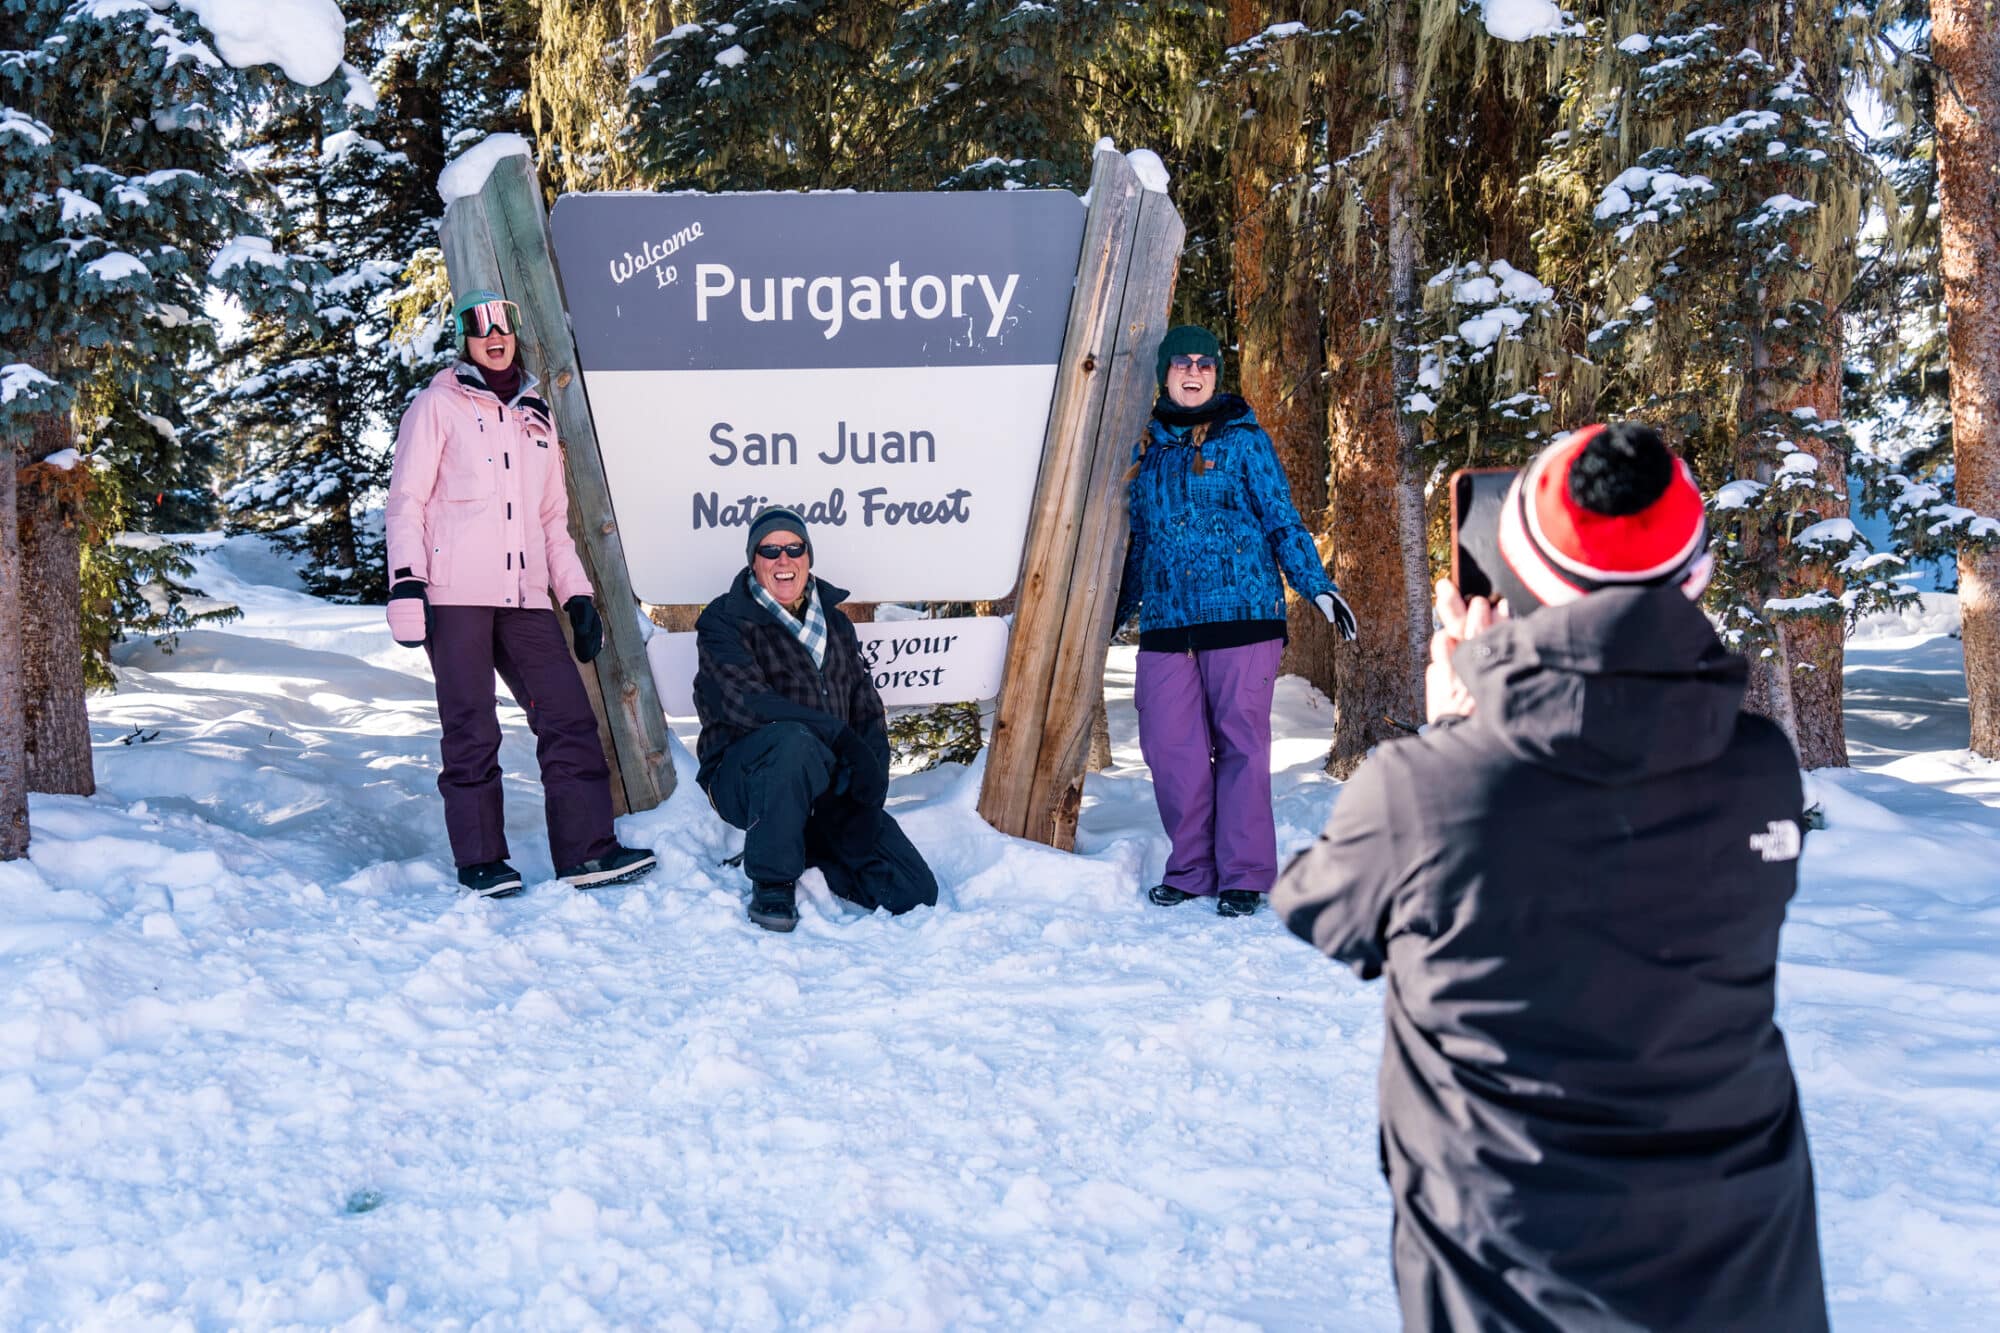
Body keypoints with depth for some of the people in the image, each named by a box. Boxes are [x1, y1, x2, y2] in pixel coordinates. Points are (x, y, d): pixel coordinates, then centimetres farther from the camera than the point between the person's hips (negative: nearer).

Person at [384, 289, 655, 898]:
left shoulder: (536, 416, 22)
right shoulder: (439, 405, 7)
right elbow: (406, 501, 1)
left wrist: (577, 595, 18)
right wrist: (405, 584, -11)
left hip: (525, 597, 5)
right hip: (455, 595, -5)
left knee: (569, 715, -5)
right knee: (472, 729, -4)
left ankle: (587, 850, -3)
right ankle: (480, 860, 4)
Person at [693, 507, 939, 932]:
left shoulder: (834, 623, 15)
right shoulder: (725, 621, -3)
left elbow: (867, 709, 10)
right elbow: (746, 701, -19)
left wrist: (871, 780, -9)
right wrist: (838, 735, -27)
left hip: (830, 785, 5)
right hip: (744, 780, -5)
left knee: (916, 894, -8)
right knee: (794, 741, -41)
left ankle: (810, 854, 16)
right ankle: (772, 884, -22)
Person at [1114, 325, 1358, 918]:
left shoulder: (1244, 441, 4)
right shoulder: (1145, 449, 16)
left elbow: (1282, 522, 3)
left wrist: (1318, 586, -9)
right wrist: (1111, 618, 27)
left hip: (1240, 616, -4)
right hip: (1165, 625, 4)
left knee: (1240, 744, -3)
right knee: (1170, 746, 0)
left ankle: (1244, 875, 5)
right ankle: (1190, 869, 13)